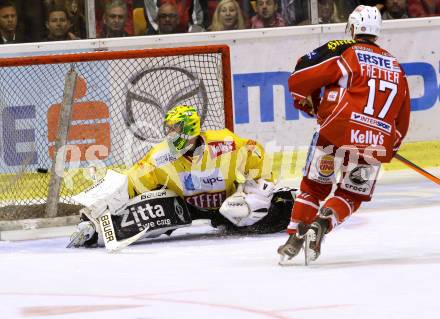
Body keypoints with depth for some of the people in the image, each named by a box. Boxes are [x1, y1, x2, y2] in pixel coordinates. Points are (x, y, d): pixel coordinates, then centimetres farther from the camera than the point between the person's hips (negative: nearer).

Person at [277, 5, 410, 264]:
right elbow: (402, 119, 24)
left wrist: (311, 105, 17)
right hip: (377, 144, 3)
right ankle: (322, 224, -9)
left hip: (338, 133, -3)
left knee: (315, 186, 16)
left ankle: (296, 235, 6)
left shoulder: (342, 51, 4)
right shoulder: (395, 67, 20)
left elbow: (300, 79, -2)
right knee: (352, 195, 17)